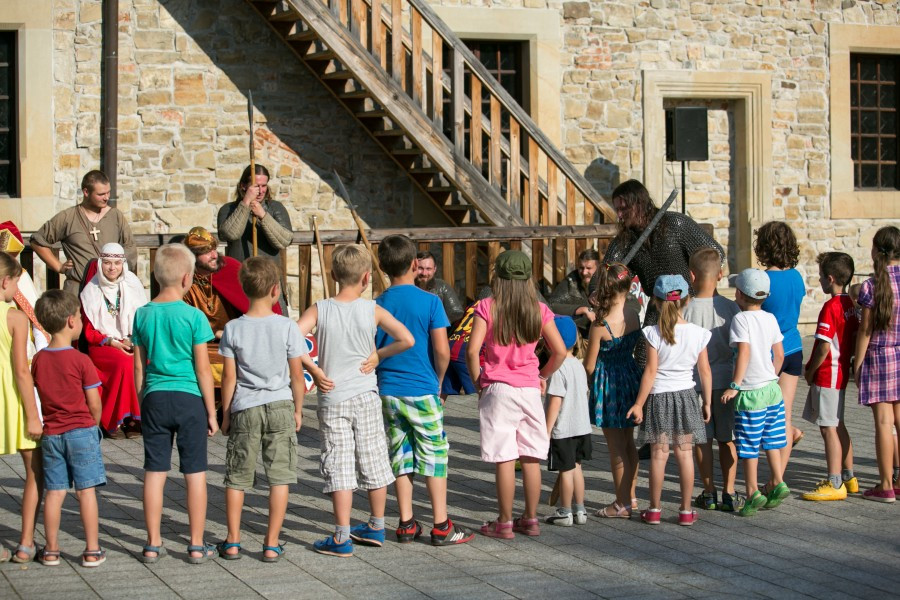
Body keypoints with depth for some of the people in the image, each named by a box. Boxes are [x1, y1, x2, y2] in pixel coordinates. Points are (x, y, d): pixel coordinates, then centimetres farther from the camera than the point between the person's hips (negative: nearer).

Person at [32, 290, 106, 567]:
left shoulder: (38, 360, 2)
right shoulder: (81, 361, -13)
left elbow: (38, 397, 8)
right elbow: (94, 404, -10)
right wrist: (93, 424, 9)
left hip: (50, 434, 4)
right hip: (81, 430, -4)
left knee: (54, 492, 9)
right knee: (86, 490, 1)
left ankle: (51, 550, 13)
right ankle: (92, 551, 4)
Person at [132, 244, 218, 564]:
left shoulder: (143, 315, 2)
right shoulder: (194, 317, -9)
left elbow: (139, 366, 7)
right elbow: (203, 369, -7)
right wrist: (211, 412, 0)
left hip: (155, 397, 3)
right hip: (189, 397, -3)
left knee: (155, 472, 8)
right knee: (195, 473, 4)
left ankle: (153, 544, 12)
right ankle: (197, 545, 8)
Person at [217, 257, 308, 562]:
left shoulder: (233, 328, -4)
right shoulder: (287, 326, -7)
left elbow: (229, 377, -3)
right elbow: (297, 374, -3)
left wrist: (225, 413, 8)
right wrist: (298, 410, 10)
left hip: (244, 410, 1)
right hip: (280, 406, -1)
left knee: (237, 477, 11)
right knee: (279, 477, 5)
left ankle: (233, 542, 15)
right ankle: (272, 544, 5)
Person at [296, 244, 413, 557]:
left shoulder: (319, 310, -7)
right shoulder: (373, 310, -6)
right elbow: (407, 340, -10)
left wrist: (314, 370, -11)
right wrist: (378, 355, 5)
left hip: (332, 399, -1)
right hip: (366, 396, 1)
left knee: (339, 467, 0)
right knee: (374, 461, 15)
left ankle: (342, 538, -1)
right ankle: (376, 527, 27)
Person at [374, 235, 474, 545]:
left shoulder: (377, 306, 1)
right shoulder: (430, 302, -9)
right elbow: (442, 350, -12)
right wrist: (438, 380, 5)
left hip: (388, 391, 4)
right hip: (422, 390, -4)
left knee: (400, 456, 10)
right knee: (434, 455, 3)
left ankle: (406, 523, 13)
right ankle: (441, 525, 4)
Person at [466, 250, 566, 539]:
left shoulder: (487, 307, -6)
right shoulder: (539, 310, 3)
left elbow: (472, 350, -13)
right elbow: (560, 351, 2)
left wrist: (478, 381, 1)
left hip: (498, 388, -3)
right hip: (530, 389, 3)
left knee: (504, 460, -1)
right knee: (531, 458, 10)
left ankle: (504, 523, 4)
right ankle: (531, 520, 16)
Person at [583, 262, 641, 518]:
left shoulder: (601, 325, -22)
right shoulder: (634, 316, -7)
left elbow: (589, 366, -15)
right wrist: (599, 313, 6)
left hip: (609, 384, -6)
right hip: (631, 377, 6)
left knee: (616, 448, 5)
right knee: (628, 443, 19)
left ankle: (622, 504, 13)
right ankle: (631, 497, 28)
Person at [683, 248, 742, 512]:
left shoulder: (687, 311, -11)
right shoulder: (731, 308, -4)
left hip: (697, 382, -2)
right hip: (726, 380, 2)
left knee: (702, 439, 8)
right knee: (727, 438, 10)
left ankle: (709, 493, 12)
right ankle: (729, 493, 9)